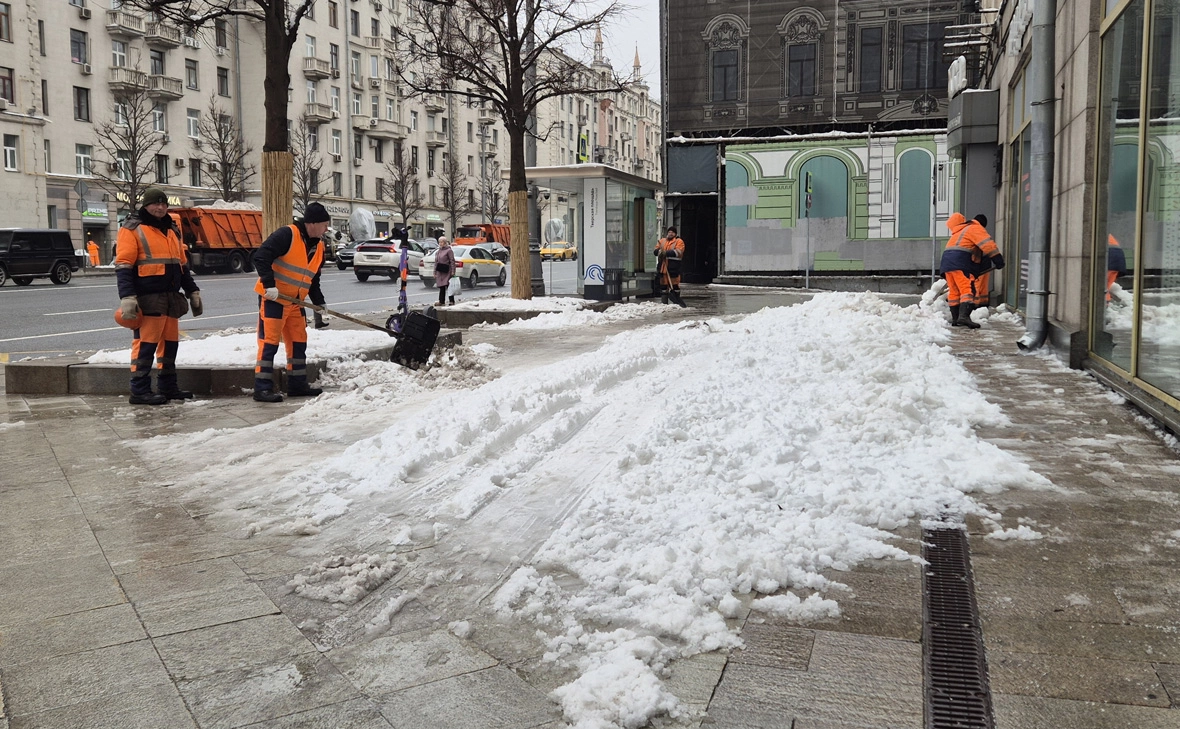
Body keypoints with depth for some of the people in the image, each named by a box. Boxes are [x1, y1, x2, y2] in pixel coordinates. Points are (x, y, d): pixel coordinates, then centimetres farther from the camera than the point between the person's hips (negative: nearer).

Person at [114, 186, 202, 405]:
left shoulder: (171, 231, 19)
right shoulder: (132, 229, -4)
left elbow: (182, 265, 26)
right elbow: (123, 266, -12)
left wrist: (192, 292, 22)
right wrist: (127, 298, -21)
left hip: (172, 297, 8)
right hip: (148, 299, -8)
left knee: (170, 343, 12)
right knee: (146, 344, -8)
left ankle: (168, 387, 21)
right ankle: (140, 391, -3)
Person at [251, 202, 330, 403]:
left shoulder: (318, 247, 10)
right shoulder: (287, 234, -16)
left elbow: (313, 280, 18)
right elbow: (260, 256, -22)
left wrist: (319, 304, 9)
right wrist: (269, 285, -28)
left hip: (295, 302, 9)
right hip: (273, 299, -8)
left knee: (298, 342, 13)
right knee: (269, 342, -7)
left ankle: (297, 384, 23)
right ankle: (262, 388, -3)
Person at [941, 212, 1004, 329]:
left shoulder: (959, 233, 35)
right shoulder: (974, 228, 8)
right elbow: (986, 244, -8)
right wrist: (998, 259, -9)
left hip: (947, 262, 8)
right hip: (960, 262, -8)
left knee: (954, 291, 14)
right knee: (968, 289, -16)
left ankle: (955, 318, 16)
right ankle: (964, 316, -32)